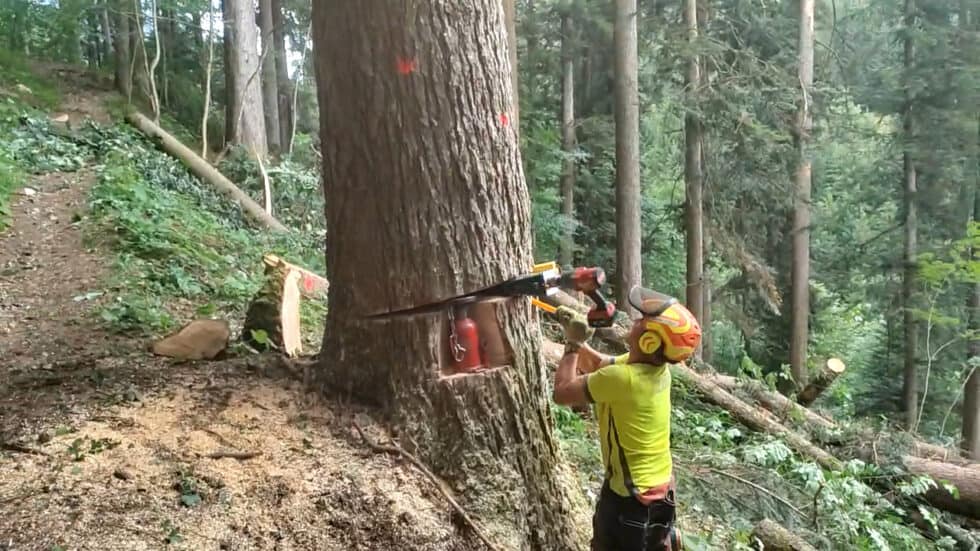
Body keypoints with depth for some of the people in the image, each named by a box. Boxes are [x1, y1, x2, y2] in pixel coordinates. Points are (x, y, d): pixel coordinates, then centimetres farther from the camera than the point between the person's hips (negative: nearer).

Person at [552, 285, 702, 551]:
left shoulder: (623, 378, -31)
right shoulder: (655, 367, -4)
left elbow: (563, 392, -18)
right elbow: (597, 365, 12)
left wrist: (573, 343, -9)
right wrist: (578, 334, 0)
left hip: (632, 495, -8)